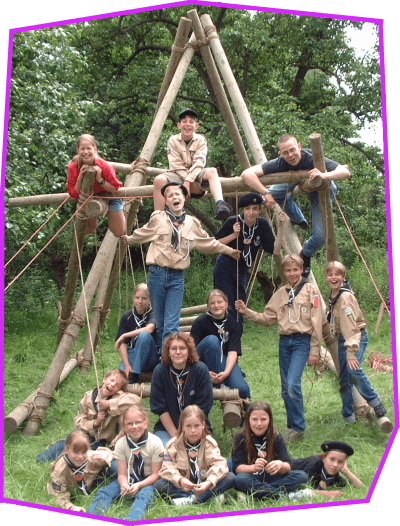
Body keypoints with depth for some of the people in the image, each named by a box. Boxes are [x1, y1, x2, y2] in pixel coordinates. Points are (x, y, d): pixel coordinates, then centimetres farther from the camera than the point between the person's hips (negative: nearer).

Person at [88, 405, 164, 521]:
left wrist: (138, 485, -26)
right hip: (128, 479, 4)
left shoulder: (155, 443, -13)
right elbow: (122, 474, -7)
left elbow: (155, 474, -10)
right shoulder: (121, 444, -6)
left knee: (143, 495, -35)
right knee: (103, 492, -19)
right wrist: (124, 485, -30)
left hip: (148, 481, -3)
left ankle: (130, 521, -57)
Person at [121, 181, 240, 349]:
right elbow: (141, 234, 22)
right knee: (160, 323, 6)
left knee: (172, 326, -9)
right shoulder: (157, 218, 2)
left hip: (177, 277, 1)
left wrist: (230, 251, 27)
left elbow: (209, 243, 22)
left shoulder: (192, 224, 8)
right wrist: (129, 240, 37)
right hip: (157, 274, 0)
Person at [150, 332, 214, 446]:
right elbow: (160, 408, -4)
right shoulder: (160, 371, -5)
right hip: (166, 427, 1)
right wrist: (175, 435, -11)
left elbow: (202, 408, -6)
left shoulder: (201, 370, -9)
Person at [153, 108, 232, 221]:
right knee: (159, 179, -31)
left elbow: (199, 164, -11)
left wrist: (188, 181, -24)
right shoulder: (173, 140, -2)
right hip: (178, 175, 0)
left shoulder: (201, 140, -1)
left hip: (195, 174, 1)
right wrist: (193, 183, -17)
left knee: (212, 171, -30)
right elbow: (176, 166, -9)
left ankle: (220, 203, -54)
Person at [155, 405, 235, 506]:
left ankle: (192, 499, -26)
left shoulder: (209, 443, -4)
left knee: (230, 478, -22)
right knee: (159, 484, -27)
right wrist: (180, 480, -36)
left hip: (204, 485, 0)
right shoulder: (173, 444, -4)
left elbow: (219, 464, -17)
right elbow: (168, 468, -15)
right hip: (184, 486, 0)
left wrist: (209, 482, -36)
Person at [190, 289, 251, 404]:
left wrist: (226, 372, -30)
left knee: (241, 389, -30)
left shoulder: (233, 324, -1)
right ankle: (218, 386, -27)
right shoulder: (200, 322, -6)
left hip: (225, 361, 0)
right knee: (211, 339, -32)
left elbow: (233, 352, -12)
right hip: (205, 362, 0)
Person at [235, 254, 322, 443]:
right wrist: (247, 312, 0)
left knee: (293, 384, -18)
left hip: (302, 342, -5)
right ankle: (293, 427, 21)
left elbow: (316, 322, -4)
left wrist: (314, 350, -7)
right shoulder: (280, 294, 12)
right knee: (286, 389, 7)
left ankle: (298, 427, -2)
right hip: (284, 341, 5)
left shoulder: (310, 290, -2)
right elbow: (268, 318, 13)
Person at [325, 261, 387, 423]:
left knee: (353, 370, -28)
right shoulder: (334, 295, 6)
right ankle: (348, 414, 20)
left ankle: (375, 401, -7)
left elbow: (350, 325, -28)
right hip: (342, 338, 8)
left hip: (357, 336, -8)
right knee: (343, 378, 8)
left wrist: (351, 352, -33)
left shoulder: (345, 296, -22)